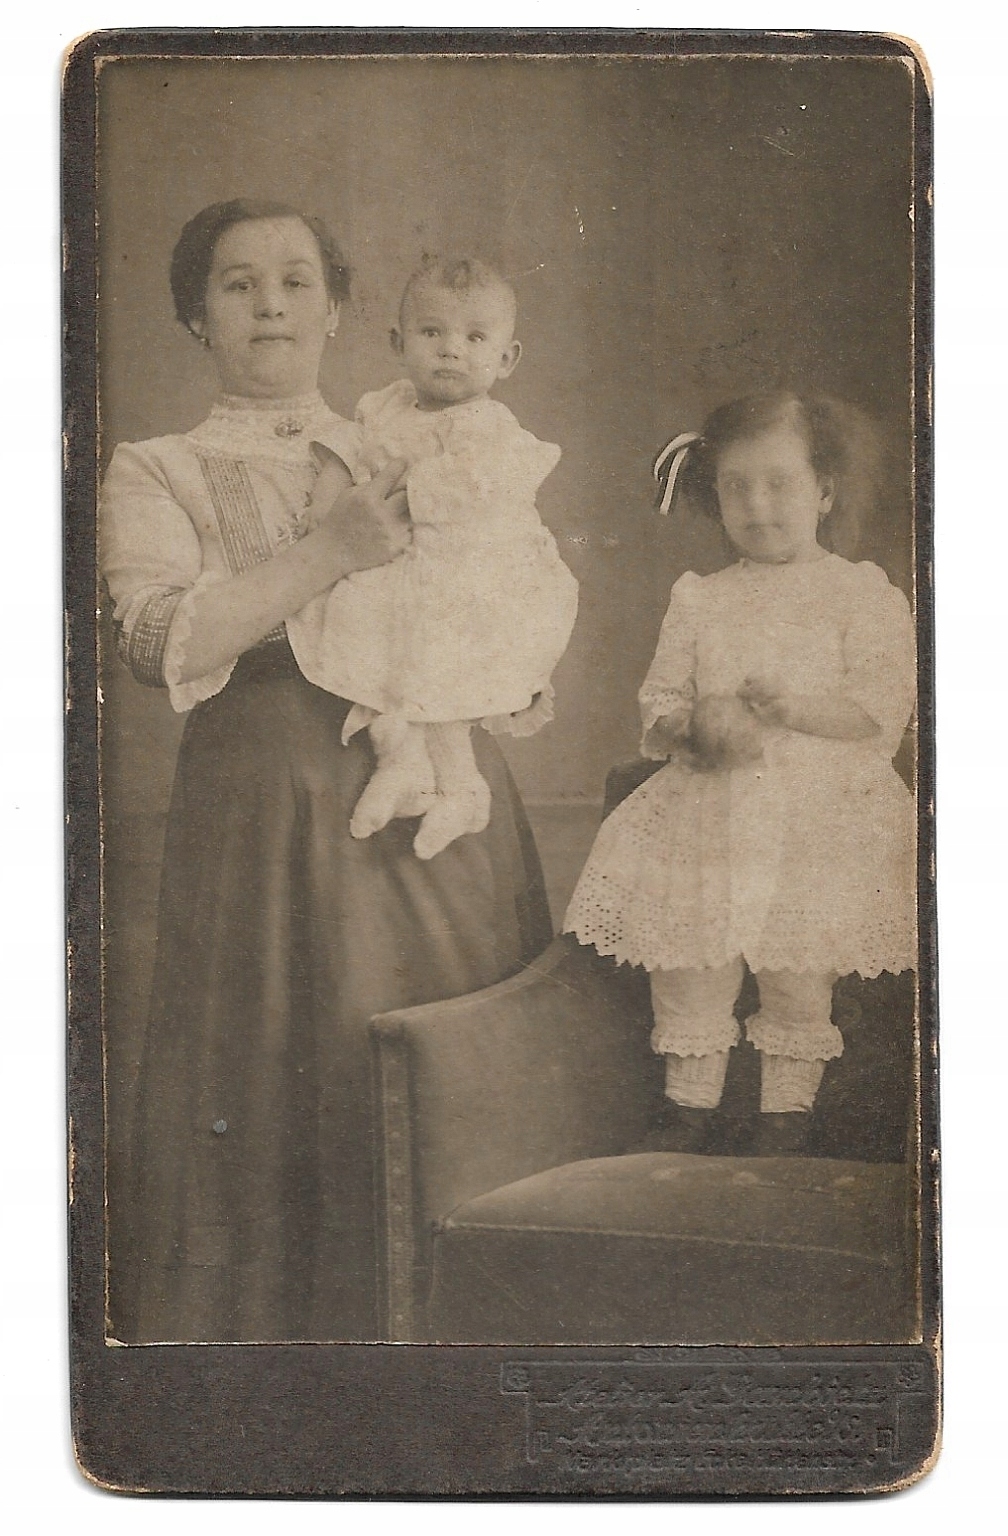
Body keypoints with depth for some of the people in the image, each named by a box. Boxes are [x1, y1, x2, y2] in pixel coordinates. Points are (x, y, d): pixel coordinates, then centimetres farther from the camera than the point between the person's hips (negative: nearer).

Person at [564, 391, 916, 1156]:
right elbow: (658, 704, 11)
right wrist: (697, 726, -11)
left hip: (819, 813, -3)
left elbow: (882, 705, -8)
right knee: (688, 964, 2)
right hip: (707, 812, 3)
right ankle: (690, 1103, 18)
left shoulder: (864, 593, 1)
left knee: (800, 975, -2)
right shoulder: (699, 600, 11)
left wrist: (793, 707, -20)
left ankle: (788, 1108, 14)